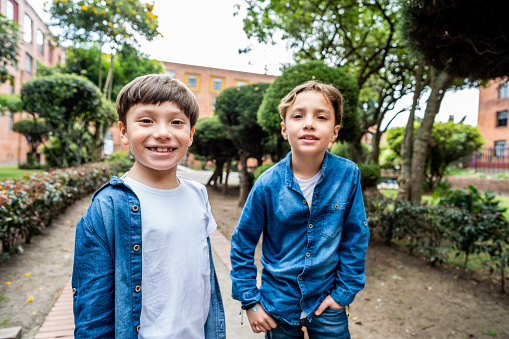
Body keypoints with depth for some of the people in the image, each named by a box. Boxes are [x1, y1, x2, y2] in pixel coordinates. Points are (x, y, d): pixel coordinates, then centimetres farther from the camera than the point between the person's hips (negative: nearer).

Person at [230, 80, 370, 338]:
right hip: (279, 305, 0)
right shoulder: (268, 184, -17)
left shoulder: (348, 175, -15)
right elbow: (242, 245, -7)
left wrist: (345, 291, -4)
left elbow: (356, 237, -4)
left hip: (326, 301, 1)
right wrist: (250, 301, -6)